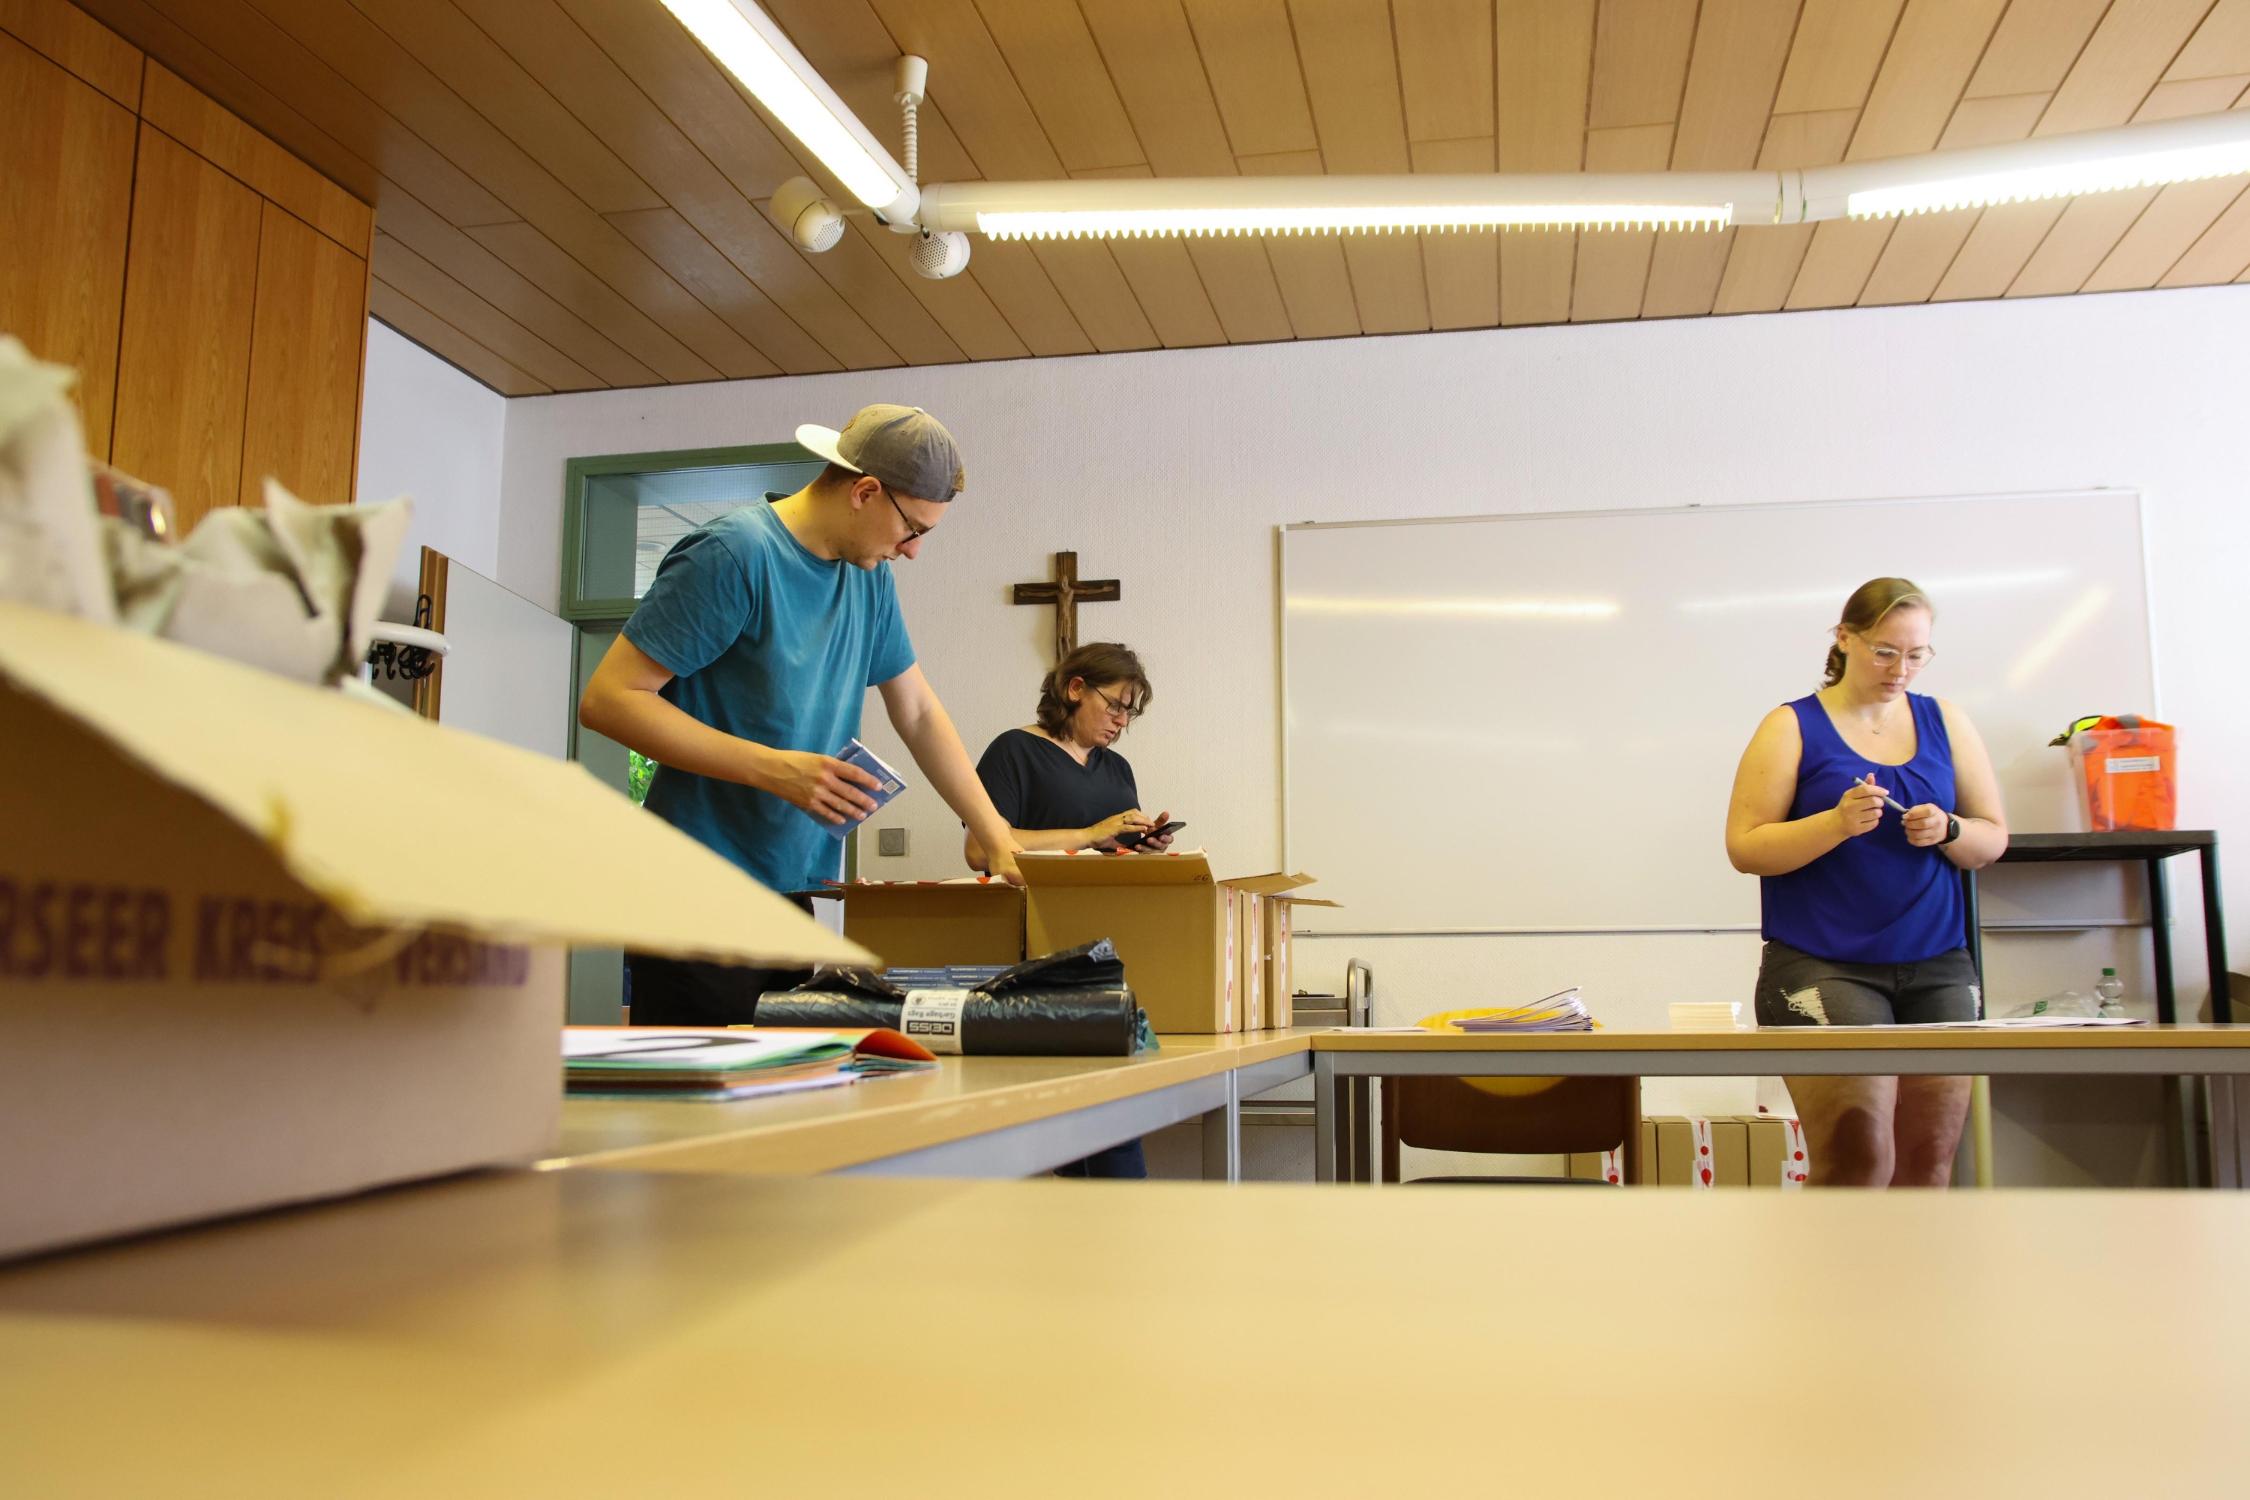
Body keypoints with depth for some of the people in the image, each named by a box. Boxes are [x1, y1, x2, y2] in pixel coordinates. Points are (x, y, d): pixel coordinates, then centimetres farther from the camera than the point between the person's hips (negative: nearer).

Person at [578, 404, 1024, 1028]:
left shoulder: (869, 575, 11)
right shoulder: (733, 554, -13)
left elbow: (919, 714, 19)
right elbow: (607, 699, -16)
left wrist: (999, 842, 12)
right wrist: (773, 768, -22)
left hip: (794, 898, 7)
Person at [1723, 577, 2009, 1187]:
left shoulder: (1945, 723, 11)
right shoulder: (1793, 727, 0)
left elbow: (1993, 838, 14)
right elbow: (1745, 846, -5)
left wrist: (1947, 832, -8)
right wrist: (1837, 823, -19)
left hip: (1937, 968, 4)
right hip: (1823, 969, -4)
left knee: (1929, 1159, 3)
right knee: (1859, 1158, -13)